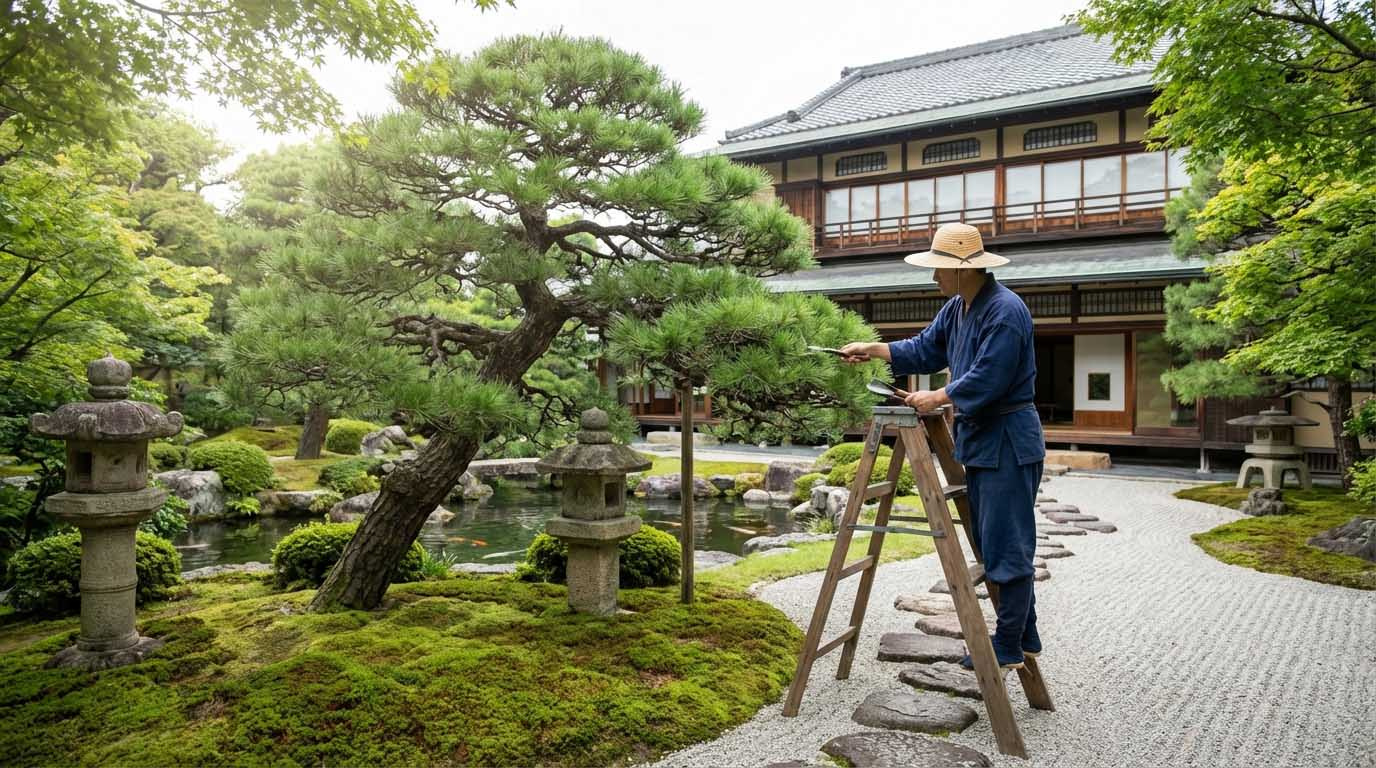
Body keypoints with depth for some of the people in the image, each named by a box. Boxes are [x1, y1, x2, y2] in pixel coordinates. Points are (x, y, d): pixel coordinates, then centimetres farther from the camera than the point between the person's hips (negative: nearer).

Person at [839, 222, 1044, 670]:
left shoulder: (1005, 310, -19)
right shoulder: (956, 308, 11)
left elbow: (988, 378, -24)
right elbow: (925, 351, 18)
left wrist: (938, 398, -17)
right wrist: (872, 350, 9)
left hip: (1008, 441, -10)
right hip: (977, 436, 10)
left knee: (1007, 546, -3)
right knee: (992, 544, 15)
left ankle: (1009, 648, 8)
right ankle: (1024, 638, 26)